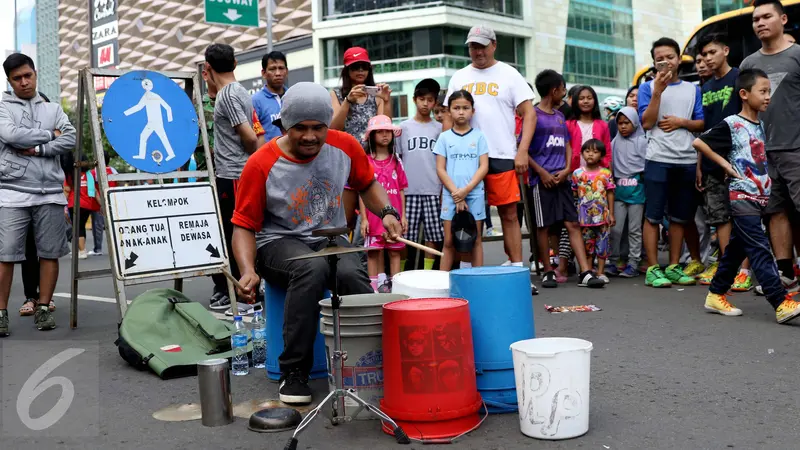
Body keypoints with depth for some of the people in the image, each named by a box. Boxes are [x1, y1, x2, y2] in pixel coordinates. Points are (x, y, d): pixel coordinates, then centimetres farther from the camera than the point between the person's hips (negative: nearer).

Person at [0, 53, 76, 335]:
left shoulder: (53, 109, 15)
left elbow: (70, 140, 0)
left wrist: (37, 149, -10)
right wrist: (49, 134, -3)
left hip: (50, 193, 2)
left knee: (50, 253, 4)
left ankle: (43, 308, 13)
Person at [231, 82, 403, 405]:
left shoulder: (345, 146, -4)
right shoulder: (261, 165, -14)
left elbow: (367, 184, 15)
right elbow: (244, 226, -8)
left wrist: (387, 212, -4)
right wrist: (248, 271, -26)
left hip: (331, 238, 3)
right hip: (278, 243, -2)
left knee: (352, 274, -32)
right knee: (313, 269, -37)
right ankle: (293, 372, -24)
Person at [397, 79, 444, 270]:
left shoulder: (439, 128, 8)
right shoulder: (404, 127, 6)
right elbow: (397, 159, 8)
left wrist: (444, 189, 0)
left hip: (433, 190, 1)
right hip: (408, 190, -1)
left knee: (433, 235, 2)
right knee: (405, 236, 1)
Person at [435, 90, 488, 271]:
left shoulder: (479, 136, 4)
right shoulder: (444, 137, 5)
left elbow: (484, 167, -2)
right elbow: (440, 169, 1)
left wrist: (465, 190, -12)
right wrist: (456, 194, -9)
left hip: (474, 194, 0)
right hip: (450, 195, 0)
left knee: (475, 241, 5)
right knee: (449, 242, 3)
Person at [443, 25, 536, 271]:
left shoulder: (509, 74, 5)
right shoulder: (459, 77, 14)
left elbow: (529, 113, 1)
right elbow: (448, 117, 17)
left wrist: (522, 151, -8)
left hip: (502, 157, -2)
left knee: (509, 214, -1)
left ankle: (517, 267, 4)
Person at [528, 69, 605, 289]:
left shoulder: (559, 116, 16)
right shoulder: (533, 115, -4)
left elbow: (567, 145, 19)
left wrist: (567, 169, 1)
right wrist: (542, 172, -13)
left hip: (562, 179, 6)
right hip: (542, 180, -6)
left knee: (573, 223, 0)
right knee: (543, 226, 1)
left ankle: (585, 273, -2)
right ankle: (548, 272, 12)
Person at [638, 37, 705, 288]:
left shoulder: (693, 90, 13)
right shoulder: (648, 88, 4)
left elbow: (702, 124, 10)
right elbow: (647, 123, -7)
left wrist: (681, 122, -8)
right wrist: (658, 91, -13)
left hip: (687, 162, 4)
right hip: (658, 161, -3)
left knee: (680, 217, 8)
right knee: (653, 216, -3)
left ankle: (673, 267, 15)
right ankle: (653, 269, 1)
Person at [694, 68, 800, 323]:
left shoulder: (762, 126, 13)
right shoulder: (731, 125, -9)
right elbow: (698, 142, -12)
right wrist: (724, 163, -12)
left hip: (761, 197, 8)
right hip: (742, 197, -8)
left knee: (736, 248, 12)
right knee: (760, 251, -12)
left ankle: (716, 295, 21)